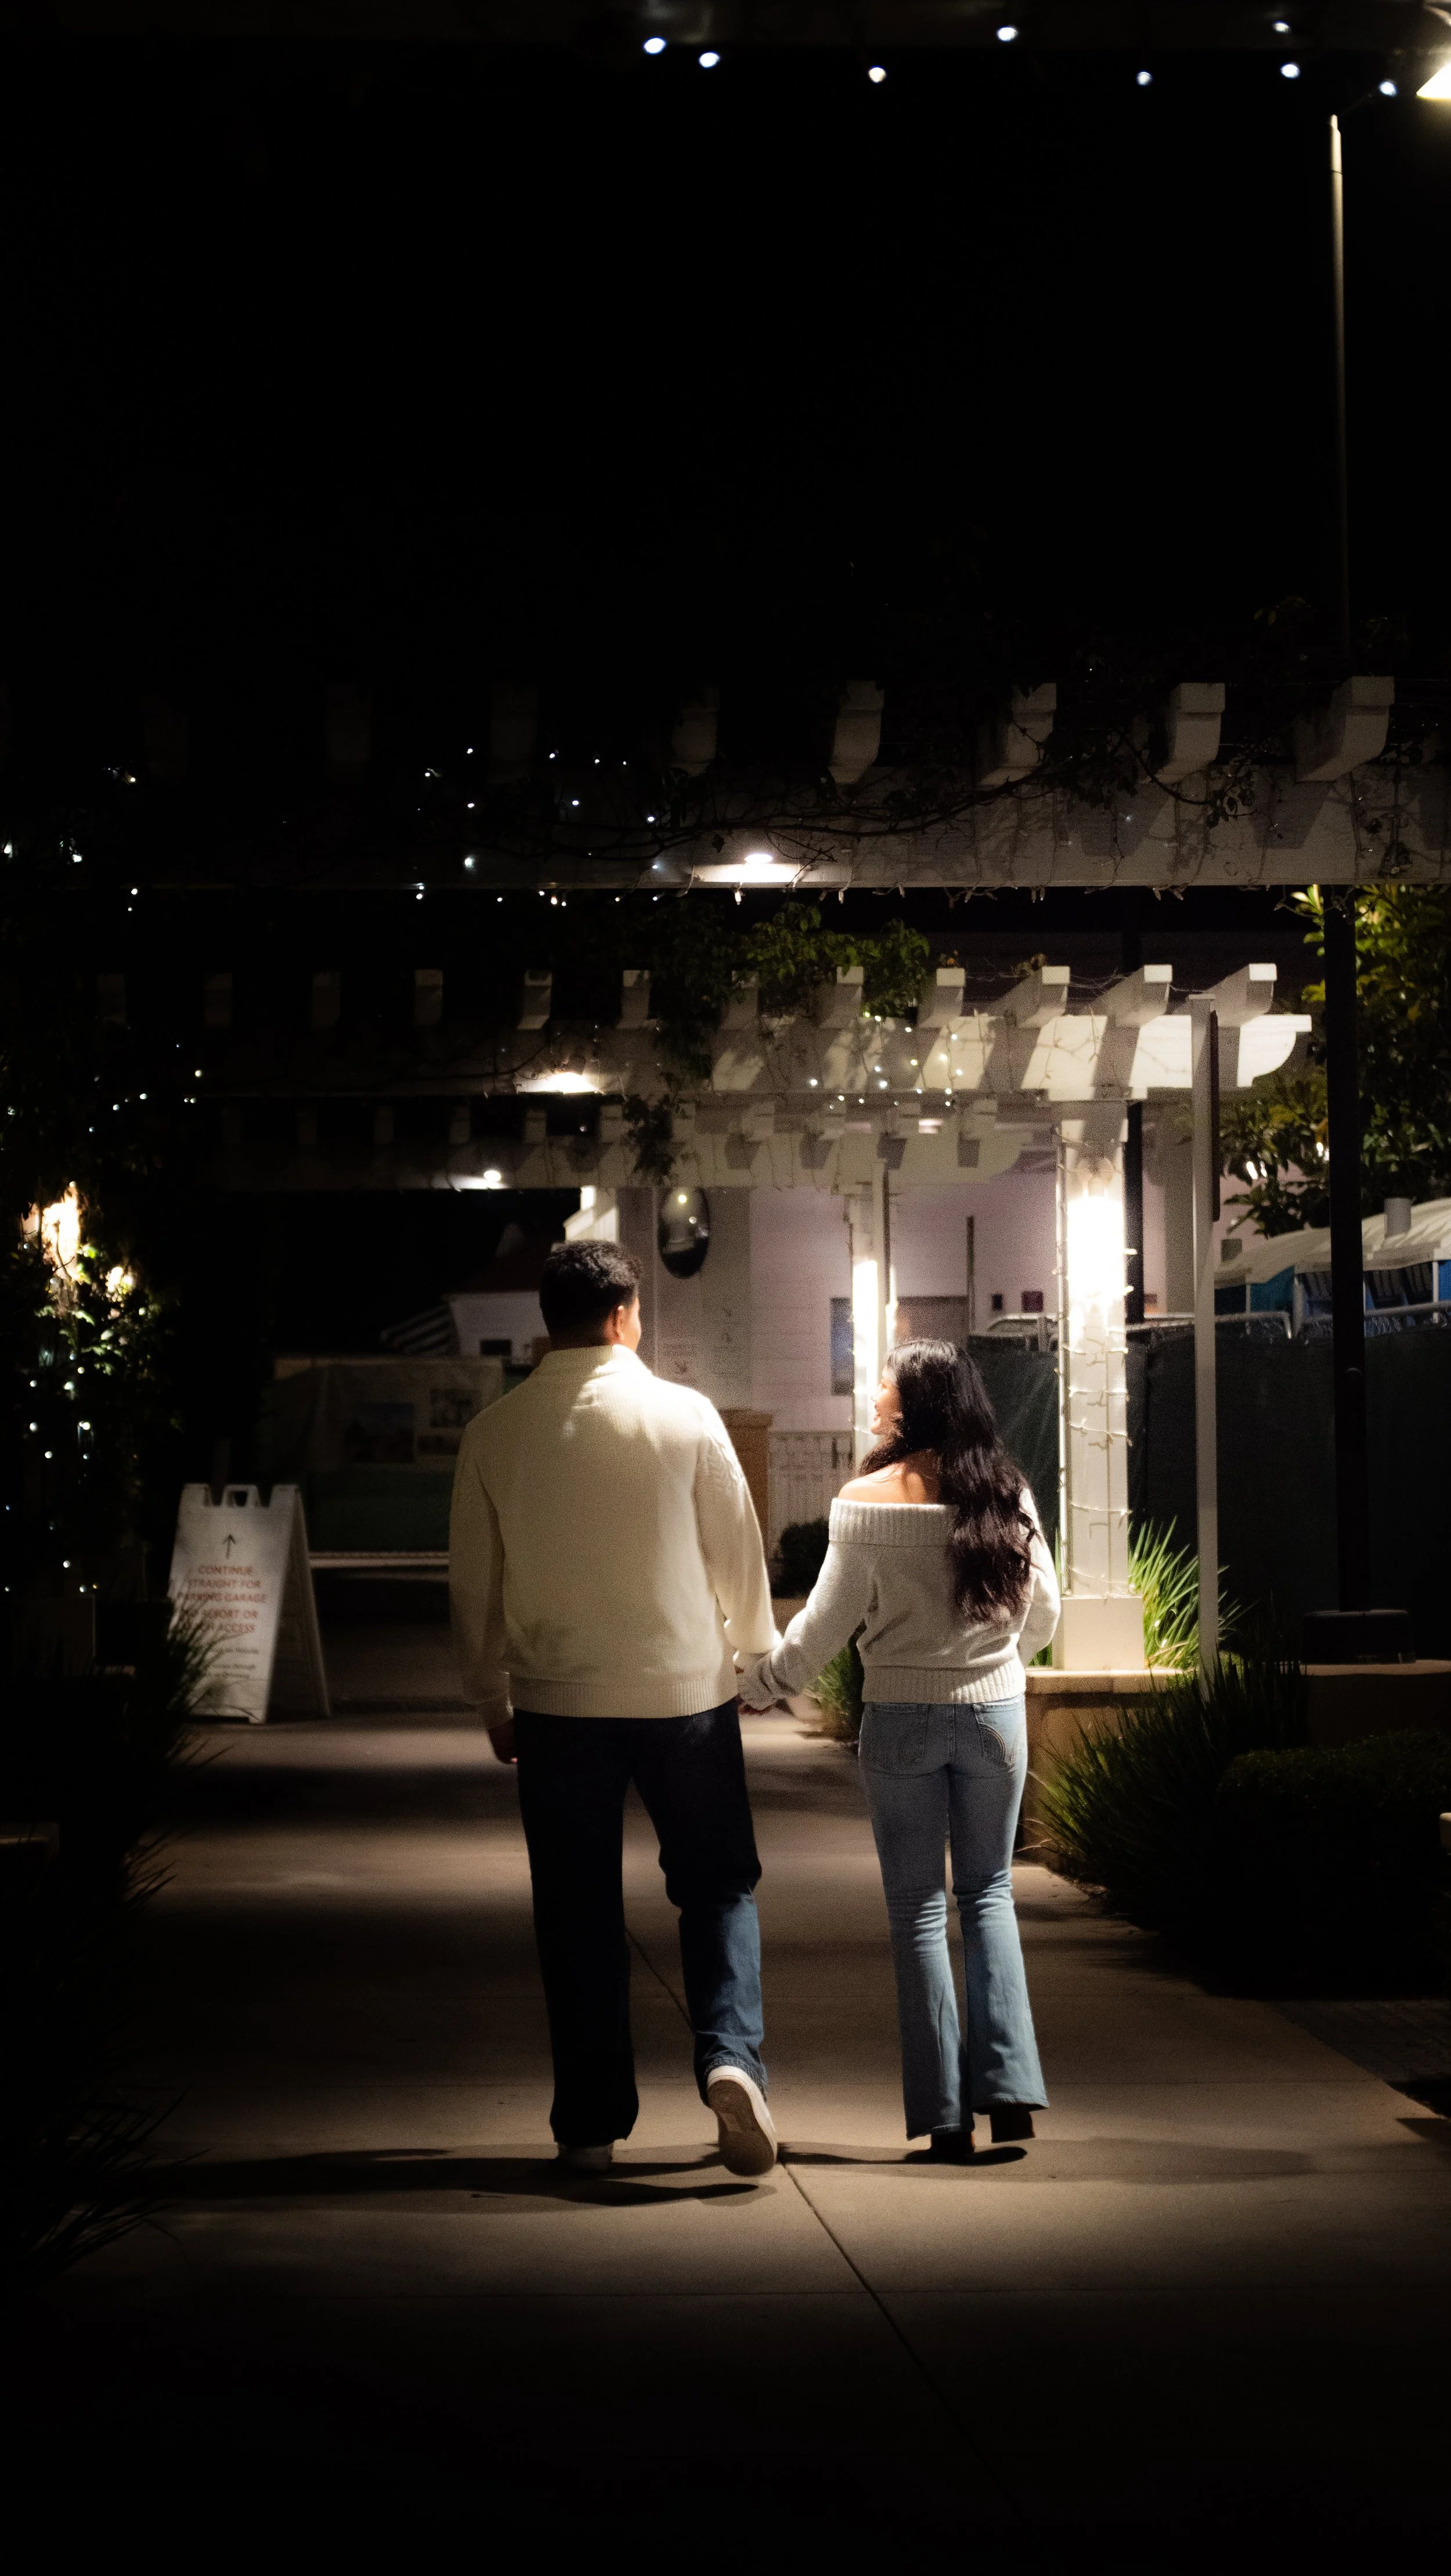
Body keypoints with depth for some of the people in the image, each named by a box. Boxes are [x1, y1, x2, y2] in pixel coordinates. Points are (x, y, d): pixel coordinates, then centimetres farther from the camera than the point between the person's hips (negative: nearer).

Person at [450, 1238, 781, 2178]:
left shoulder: (496, 1431, -2)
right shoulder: (684, 1414, -7)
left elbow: (473, 1579, 4)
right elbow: (738, 1547, 1)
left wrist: (492, 1696, 17)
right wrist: (752, 1641, 20)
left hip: (557, 1700, 1)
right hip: (684, 1686, -1)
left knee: (579, 1912, 10)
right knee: (717, 1884, 12)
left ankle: (591, 2122, 13)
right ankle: (732, 2055, -10)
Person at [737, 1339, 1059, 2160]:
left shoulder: (869, 1500, -10)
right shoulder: (1008, 1495, -1)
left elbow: (826, 1622, -6)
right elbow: (1043, 1614, 8)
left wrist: (757, 1685, 9)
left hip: (901, 1716, -2)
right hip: (994, 1709, 2)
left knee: (918, 1907, 6)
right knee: (989, 1893, 15)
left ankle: (946, 2115, 6)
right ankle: (1008, 2087, 3)